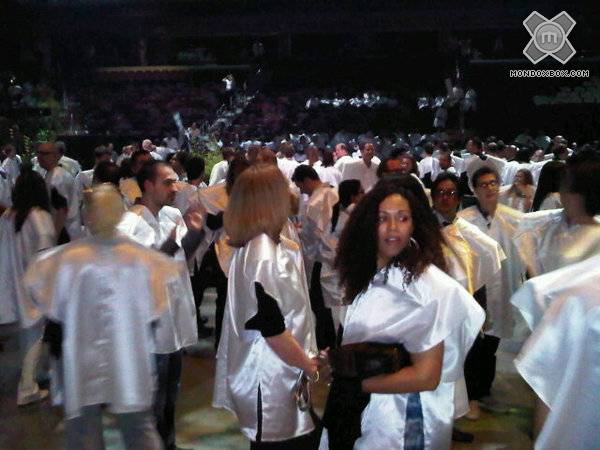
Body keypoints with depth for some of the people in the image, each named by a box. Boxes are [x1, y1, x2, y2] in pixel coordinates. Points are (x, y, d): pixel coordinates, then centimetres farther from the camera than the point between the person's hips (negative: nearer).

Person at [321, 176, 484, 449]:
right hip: (358, 412, 6)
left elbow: (426, 376, -20)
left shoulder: (428, 284, -19)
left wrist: (356, 382, -15)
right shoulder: (365, 277, 2)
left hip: (404, 421, -6)